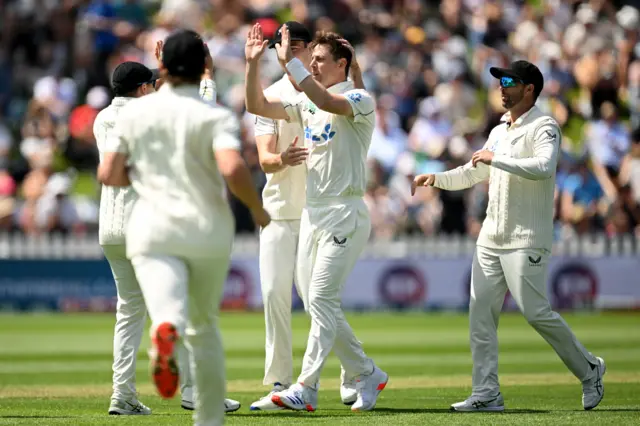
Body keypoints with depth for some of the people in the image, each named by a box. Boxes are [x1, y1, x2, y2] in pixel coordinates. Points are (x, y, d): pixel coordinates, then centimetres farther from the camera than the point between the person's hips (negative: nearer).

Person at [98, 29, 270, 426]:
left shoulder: (134, 111, 4)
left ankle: (166, 330, -56)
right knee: (204, 326, 18)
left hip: (153, 230, 0)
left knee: (168, 311, -19)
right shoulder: (216, 117, -5)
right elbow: (233, 169, -21)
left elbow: (108, 175, 3)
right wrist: (258, 210, -4)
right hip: (209, 230, 0)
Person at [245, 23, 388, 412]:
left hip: (345, 214, -8)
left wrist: (289, 61, -29)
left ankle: (306, 389, -16)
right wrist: (253, 63, -2)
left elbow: (328, 102, -30)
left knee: (321, 298, -14)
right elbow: (258, 106, 10)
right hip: (312, 213, 8)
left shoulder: (359, 100, -9)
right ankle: (368, 375, 18)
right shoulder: (306, 103, 14)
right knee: (315, 302, 7)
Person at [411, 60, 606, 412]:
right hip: (490, 238, 8)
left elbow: (544, 167, -28)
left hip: (526, 240, -8)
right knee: (480, 313, 1)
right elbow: (472, 174, 25)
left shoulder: (543, 128, -9)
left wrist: (495, 159, -26)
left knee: (536, 312, -10)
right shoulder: (499, 131, 18)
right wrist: (436, 179, 9)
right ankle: (486, 394, 3)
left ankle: (589, 370, 10)